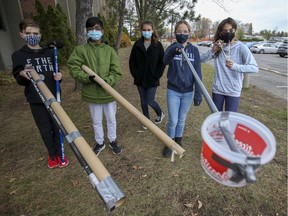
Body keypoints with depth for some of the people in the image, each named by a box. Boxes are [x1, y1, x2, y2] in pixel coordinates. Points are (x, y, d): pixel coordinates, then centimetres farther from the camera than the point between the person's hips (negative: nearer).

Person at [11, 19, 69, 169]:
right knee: (45, 130, 11)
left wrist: (58, 76, -13)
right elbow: (19, 80, -2)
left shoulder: (49, 53, 5)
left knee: (57, 127, 8)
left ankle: (59, 154, 30)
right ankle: (51, 155, 34)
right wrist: (23, 74, -24)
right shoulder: (18, 55, -1)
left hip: (54, 97, 1)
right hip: (36, 100, -1)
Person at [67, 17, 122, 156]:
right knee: (96, 121, 16)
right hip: (92, 94, 0)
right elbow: (73, 68, -7)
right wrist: (88, 78, -22)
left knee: (111, 120, 16)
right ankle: (99, 143, 39)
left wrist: (107, 81, -23)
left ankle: (112, 141, 39)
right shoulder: (80, 50, -3)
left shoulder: (109, 50, -2)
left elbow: (116, 72, -5)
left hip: (108, 92, 1)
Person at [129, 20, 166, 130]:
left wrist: (156, 75, -10)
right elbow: (132, 61, 6)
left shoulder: (158, 45, -3)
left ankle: (160, 113, 29)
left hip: (152, 80, -3)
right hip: (140, 79, 3)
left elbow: (162, 62, -3)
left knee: (149, 101, -2)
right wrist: (135, 74, -4)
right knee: (143, 102, 12)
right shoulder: (137, 44, 2)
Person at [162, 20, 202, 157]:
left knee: (182, 120, 15)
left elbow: (197, 72, -3)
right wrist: (174, 50, -46)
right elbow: (165, 61, -26)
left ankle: (178, 141, 39)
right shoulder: (171, 47, -3)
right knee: (173, 121, 2)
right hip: (173, 91, -1)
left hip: (188, 92, 2)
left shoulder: (194, 50, -1)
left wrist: (198, 93, -8)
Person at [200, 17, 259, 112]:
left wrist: (235, 66, -34)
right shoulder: (218, 47, 3)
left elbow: (255, 68, -18)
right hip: (217, 90, 3)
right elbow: (201, 59, -3)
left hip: (233, 91, -3)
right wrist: (212, 50, -18)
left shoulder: (241, 47, -9)